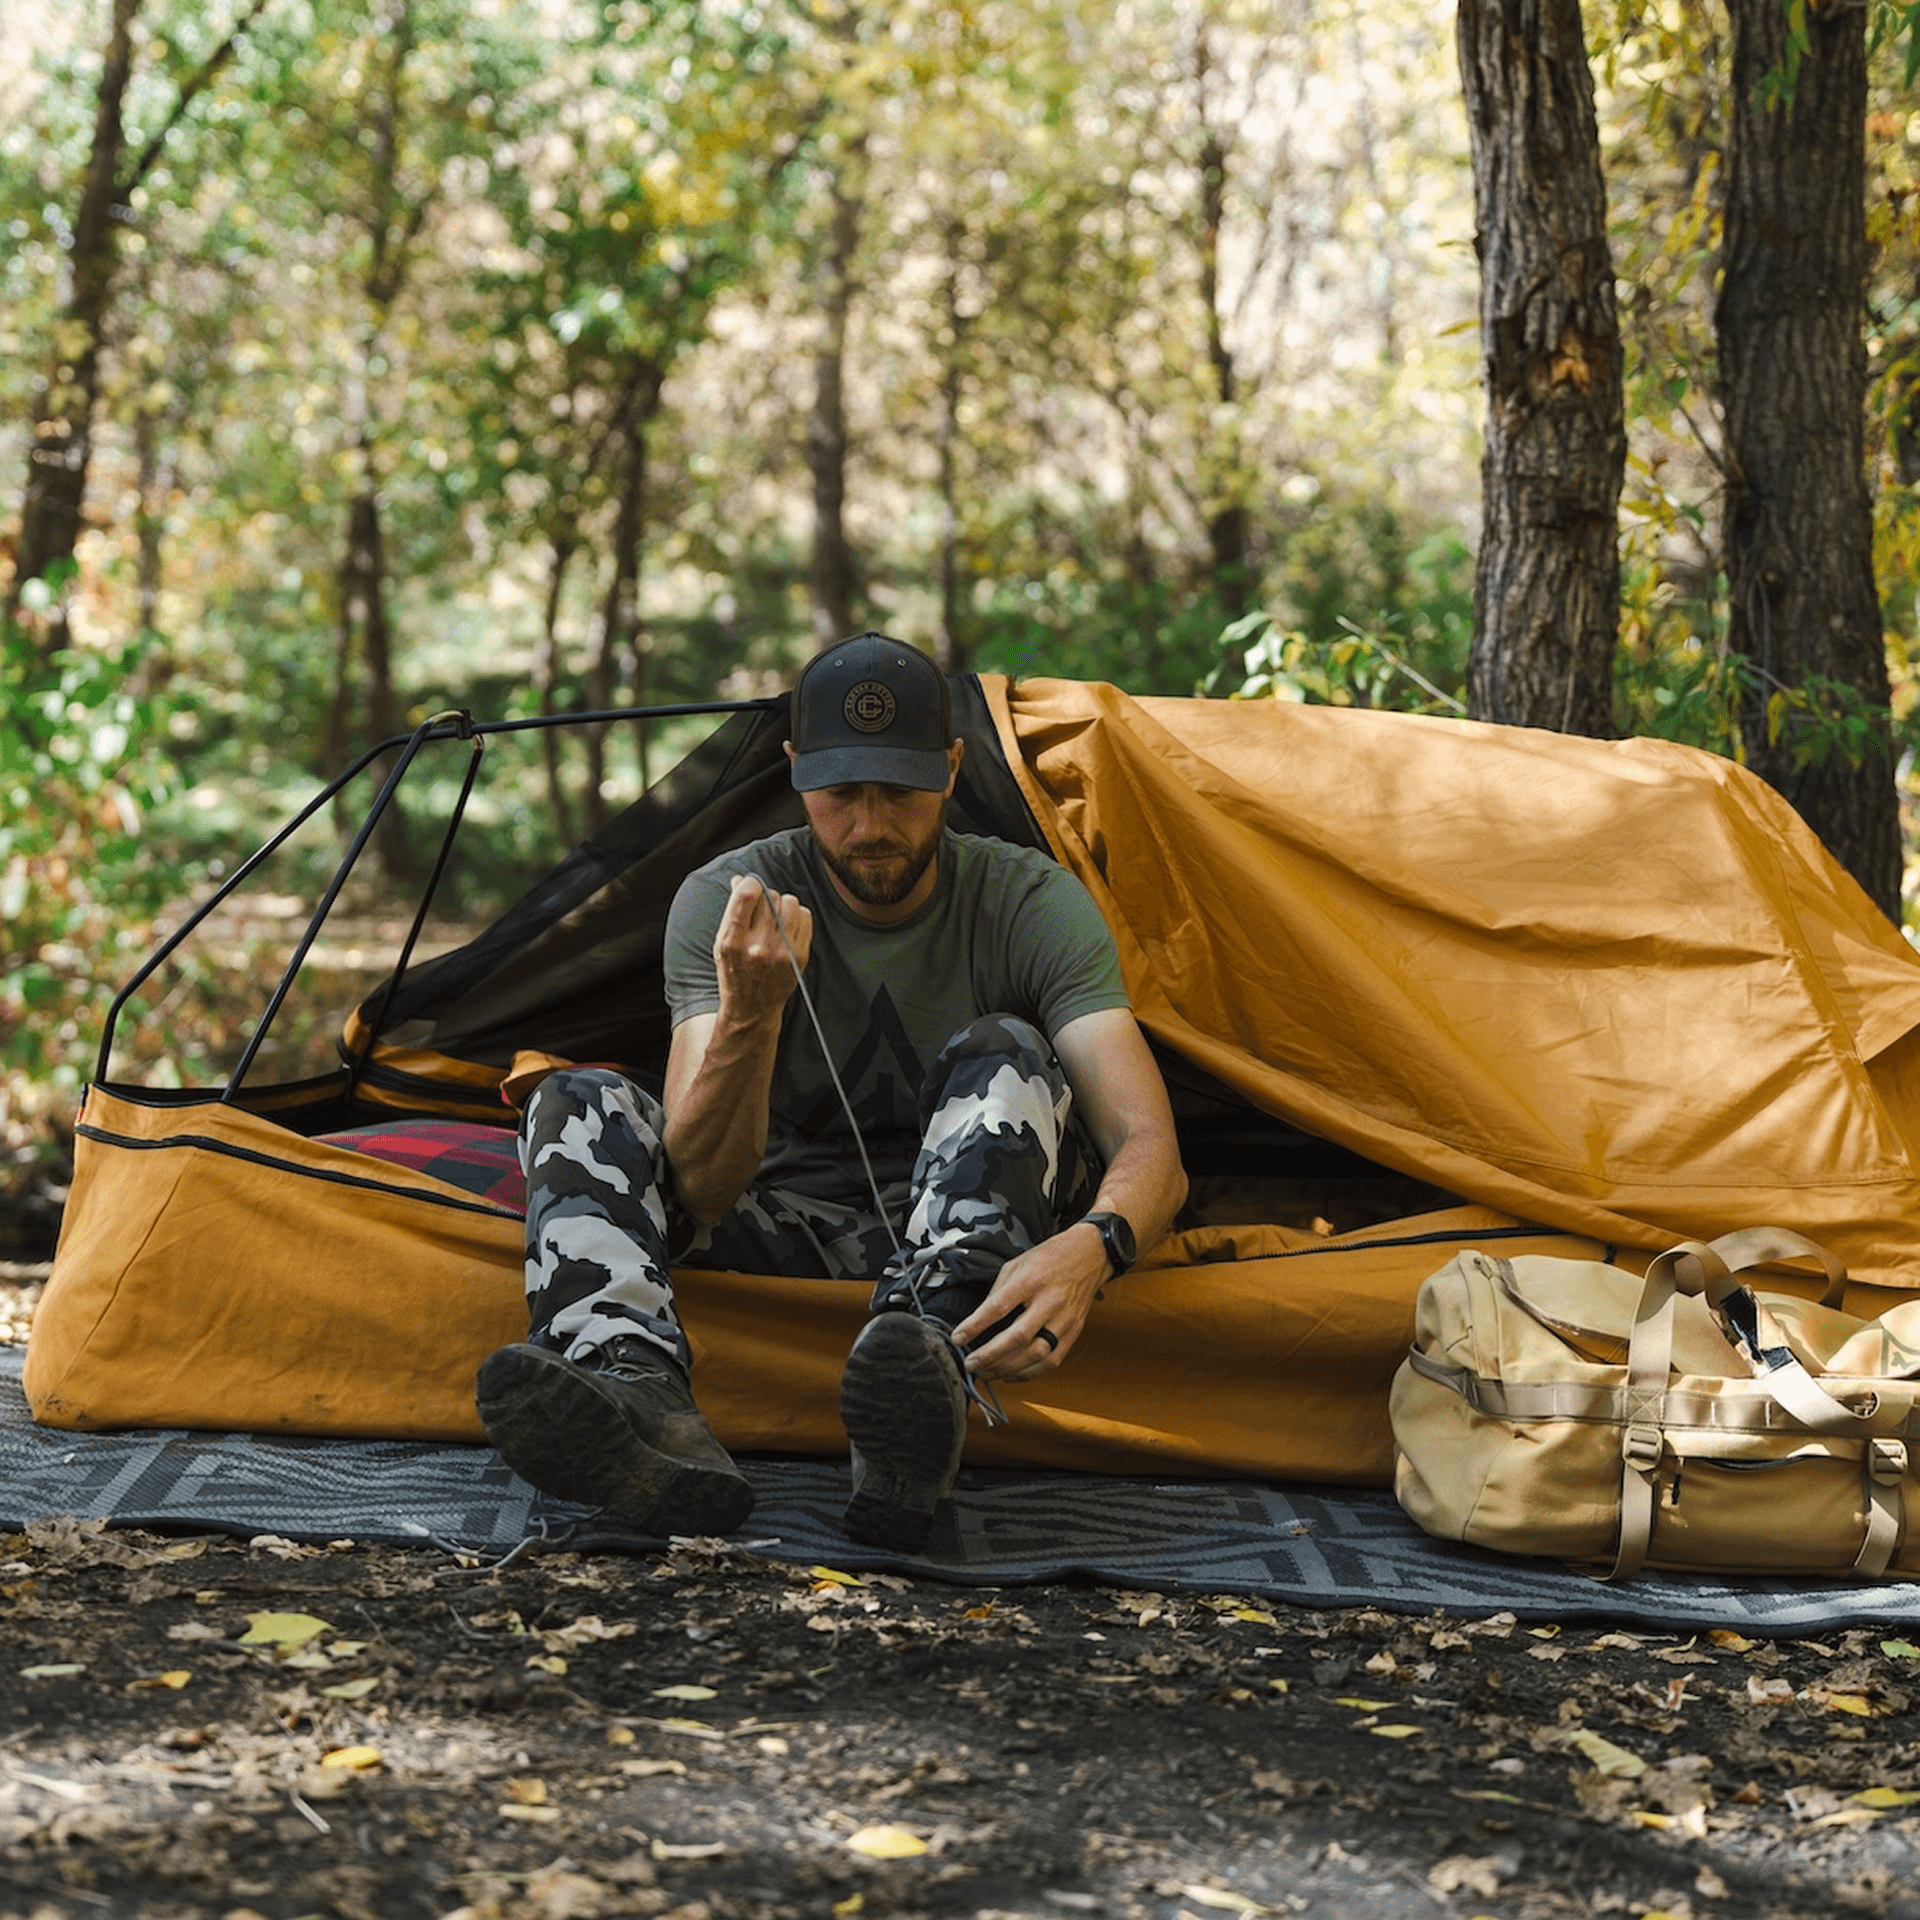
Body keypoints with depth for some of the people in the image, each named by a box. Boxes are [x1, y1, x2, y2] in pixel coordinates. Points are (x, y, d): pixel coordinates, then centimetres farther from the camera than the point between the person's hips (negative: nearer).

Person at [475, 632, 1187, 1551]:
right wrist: (750, 1013, -40)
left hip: (971, 1233, -1)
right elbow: (701, 1191, -21)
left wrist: (1089, 1247, -49)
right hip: (787, 1226, 1)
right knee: (579, 1103, -21)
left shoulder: (1032, 905, -12)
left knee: (1007, 1057, -29)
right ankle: (642, 1400, -50)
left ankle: (930, 1362, -55)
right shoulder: (726, 899, -12)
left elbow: (1150, 1150, -24)